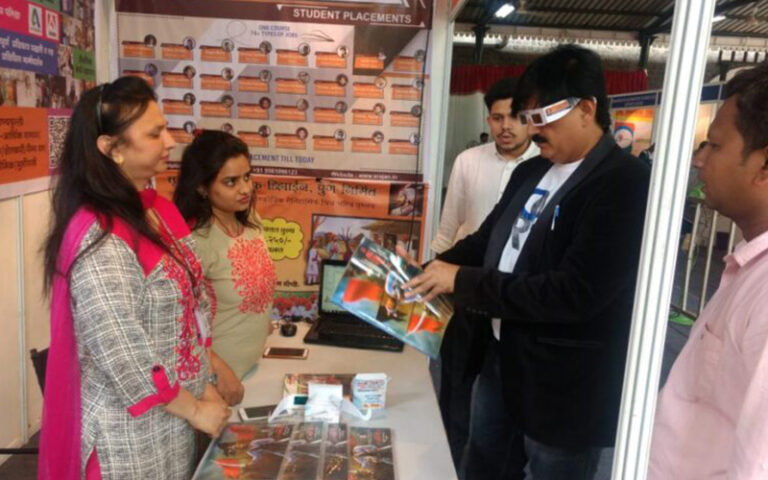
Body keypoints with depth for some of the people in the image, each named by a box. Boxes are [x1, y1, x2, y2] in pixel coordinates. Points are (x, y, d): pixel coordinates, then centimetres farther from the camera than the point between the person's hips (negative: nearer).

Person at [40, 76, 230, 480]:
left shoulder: (157, 210, 2)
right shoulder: (100, 239, -24)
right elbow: (124, 359, -25)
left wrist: (204, 384, 3)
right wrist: (194, 408, -14)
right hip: (133, 431, -7)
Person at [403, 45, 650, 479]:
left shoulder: (626, 183, -20)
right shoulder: (531, 172, 6)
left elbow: (576, 293, -28)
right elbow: (486, 241, 14)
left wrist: (463, 282, -23)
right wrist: (431, 272, -3)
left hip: (565, 388, -8)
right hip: (504, 360, 8)